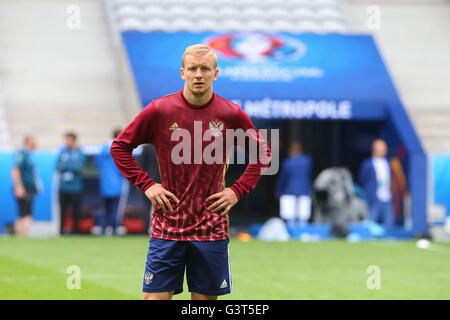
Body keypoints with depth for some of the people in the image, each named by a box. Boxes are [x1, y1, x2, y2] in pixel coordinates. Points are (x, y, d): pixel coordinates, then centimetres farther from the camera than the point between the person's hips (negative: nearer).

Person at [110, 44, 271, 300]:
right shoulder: (159, 111, -3)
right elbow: (120, 147, 7)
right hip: (166, 228, -1)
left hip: (212, 229, 1)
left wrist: (237, 191, 2)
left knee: (205, 298, 5)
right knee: (156, 297, -4)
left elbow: (262, 154, 13)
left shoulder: (232, 115, -1)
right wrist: (145, 184, -2)